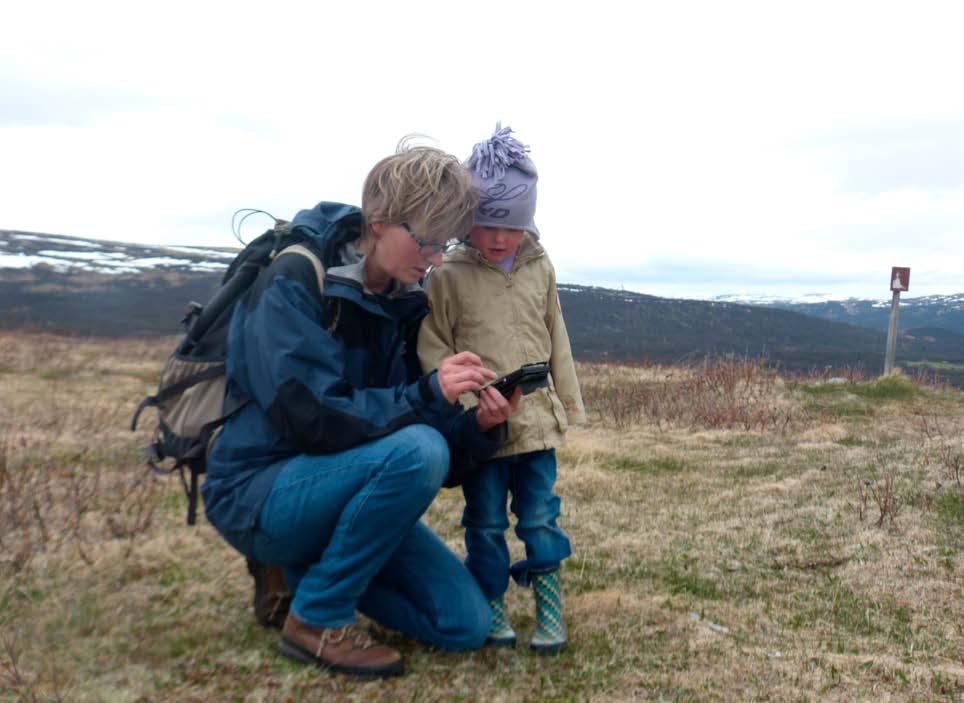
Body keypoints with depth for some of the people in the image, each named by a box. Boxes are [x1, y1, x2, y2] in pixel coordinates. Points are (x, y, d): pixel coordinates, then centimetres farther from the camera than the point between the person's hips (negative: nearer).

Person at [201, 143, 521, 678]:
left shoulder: (404, 303, 2)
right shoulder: (293, 282, -17)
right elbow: (311, 417, -27)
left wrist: (479, 427, -18)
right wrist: (428, 395, -31)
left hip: (334, 482, 6)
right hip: (260, 491, -6)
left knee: (466, 626, -2)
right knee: (416, 448, -33)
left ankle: (311, 563, 16)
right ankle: (317, 617, -12)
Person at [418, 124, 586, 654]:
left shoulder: (541, 270, 6)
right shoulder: (447, 275, -6)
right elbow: (432, 347, -4)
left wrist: (569, 401, 17)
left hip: (537, 418, 2)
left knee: (540, 516, 8)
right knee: (485, 521, 10)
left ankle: (549, 604, 22)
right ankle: (490, 604, 25)